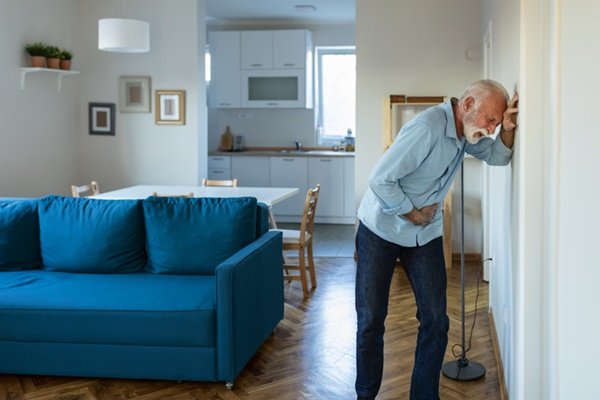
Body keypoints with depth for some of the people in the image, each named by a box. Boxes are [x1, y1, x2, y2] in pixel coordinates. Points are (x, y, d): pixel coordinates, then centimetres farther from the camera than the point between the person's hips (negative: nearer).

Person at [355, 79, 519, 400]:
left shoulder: (465, 131, -1)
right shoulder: (428, 127, -27)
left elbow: (498, 156, 8)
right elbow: (380, 180, -27)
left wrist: (508, 128, -12)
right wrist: (413, 214, -14)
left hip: (426, 235, 7)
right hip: (381, 230, -7)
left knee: (435, 319, 2)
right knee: (371, 319, 1)